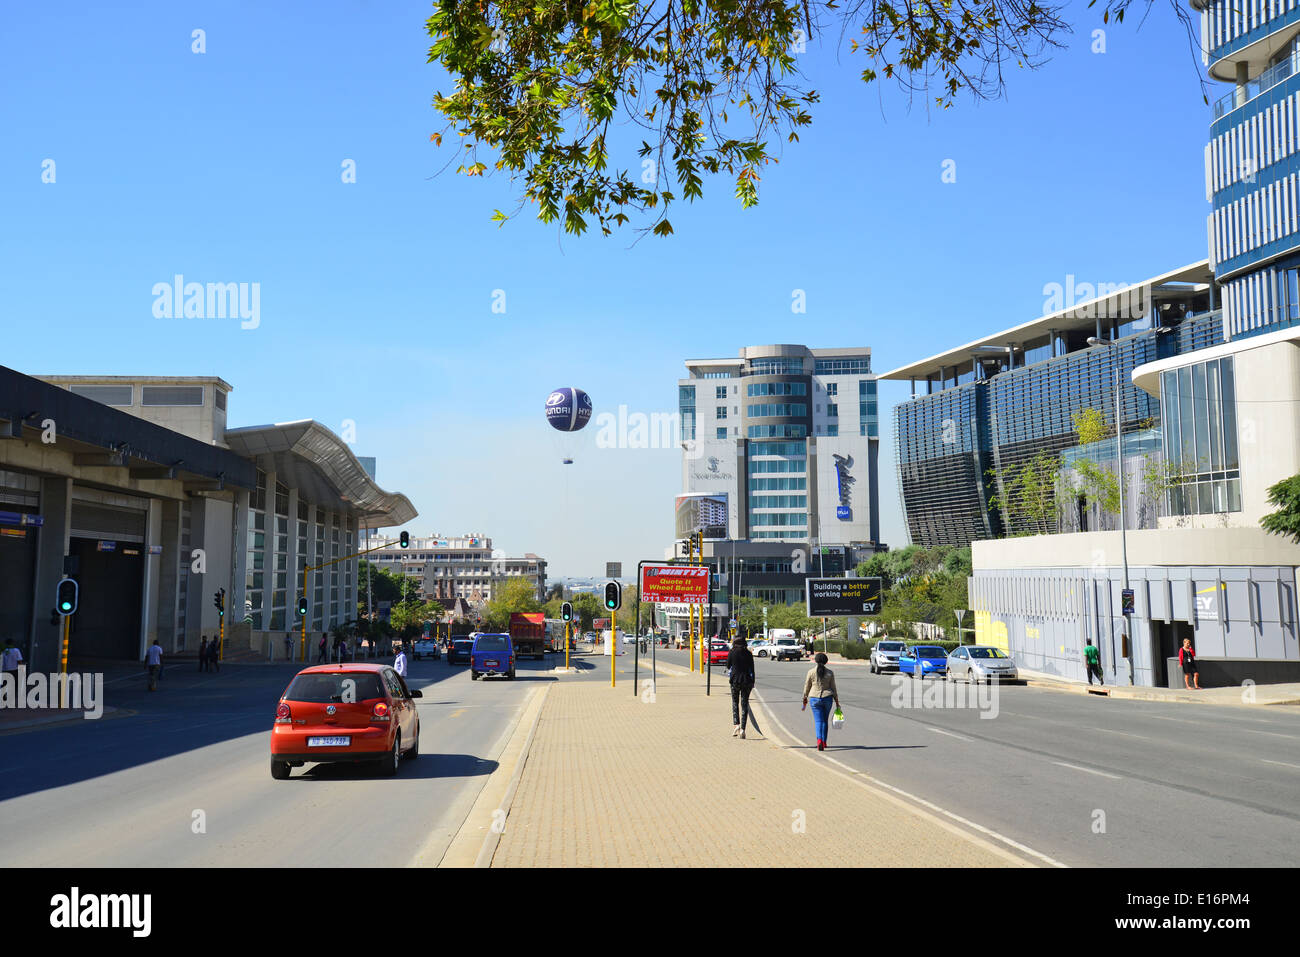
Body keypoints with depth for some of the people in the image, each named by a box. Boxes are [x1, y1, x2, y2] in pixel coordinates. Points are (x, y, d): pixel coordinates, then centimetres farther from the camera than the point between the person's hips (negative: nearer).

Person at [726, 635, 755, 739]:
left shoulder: (732, 653, -5)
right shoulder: (748, 654, 0)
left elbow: (728, 666, 3)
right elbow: (752, 669, 1)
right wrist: (752, 682, 7)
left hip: (735, 680, -1)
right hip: (746, 680, 1)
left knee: (735, 703, 15)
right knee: (744, 704, 5)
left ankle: (736, 724, -2)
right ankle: (742, 729, -2)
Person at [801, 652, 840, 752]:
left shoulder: (811, 672, -4)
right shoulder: (830, 673, -1)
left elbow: (807, 687, 3)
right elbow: (833, 688, 3)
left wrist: (805, 698, 17)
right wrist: (837, 701, 11)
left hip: (815, 698, -1)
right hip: (827, 698, 1)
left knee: (818, 721, 0)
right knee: (825, 720, 15)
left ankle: (819, 740, -22)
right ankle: (824, 742, 21)